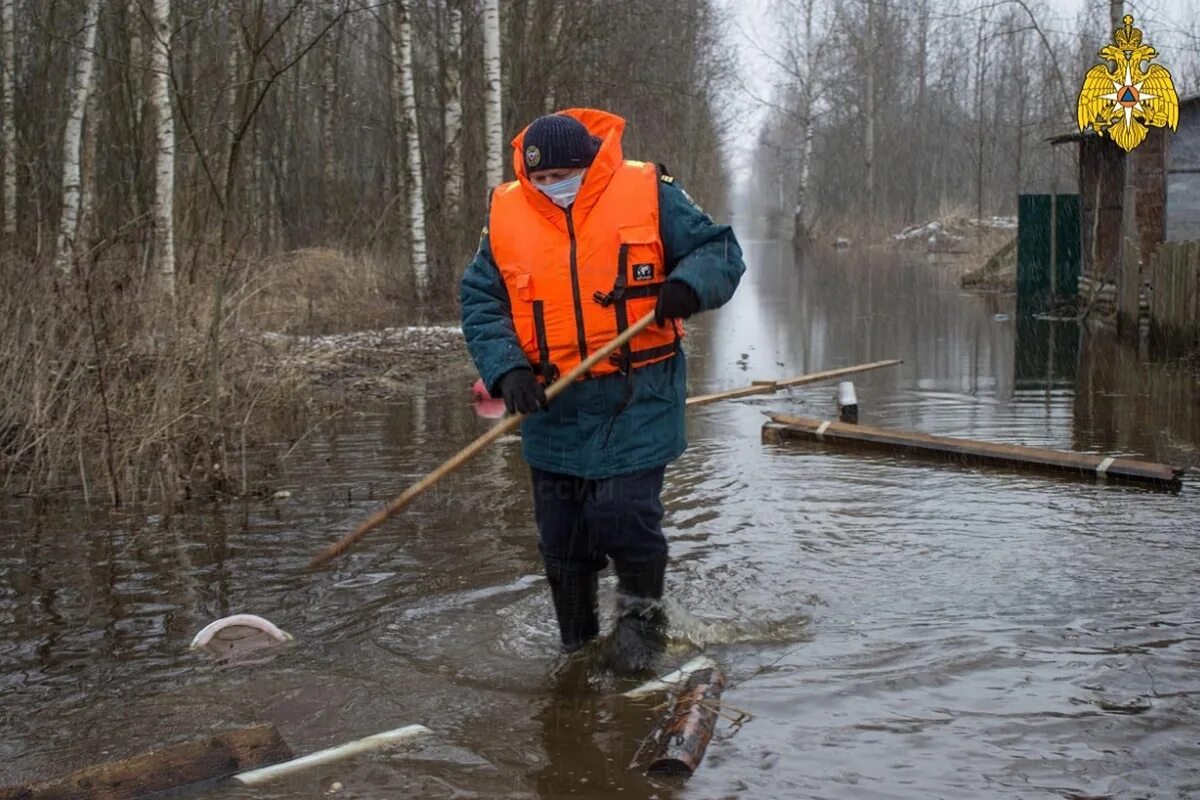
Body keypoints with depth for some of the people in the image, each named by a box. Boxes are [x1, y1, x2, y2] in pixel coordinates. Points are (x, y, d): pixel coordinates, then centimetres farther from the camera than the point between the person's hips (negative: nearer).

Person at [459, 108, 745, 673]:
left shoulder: (648, 194, -4)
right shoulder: (505, 215, 2)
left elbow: (718, 248, 1)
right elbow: (479, 302, 2)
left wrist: (688, 285, -22)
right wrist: (506, 368, -14)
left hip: (637, 397, -3)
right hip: (552, 406, 3)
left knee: (623, 511, -12)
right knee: (560, 529, 10)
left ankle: (641, 617, 16)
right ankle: (575, 640, 31)